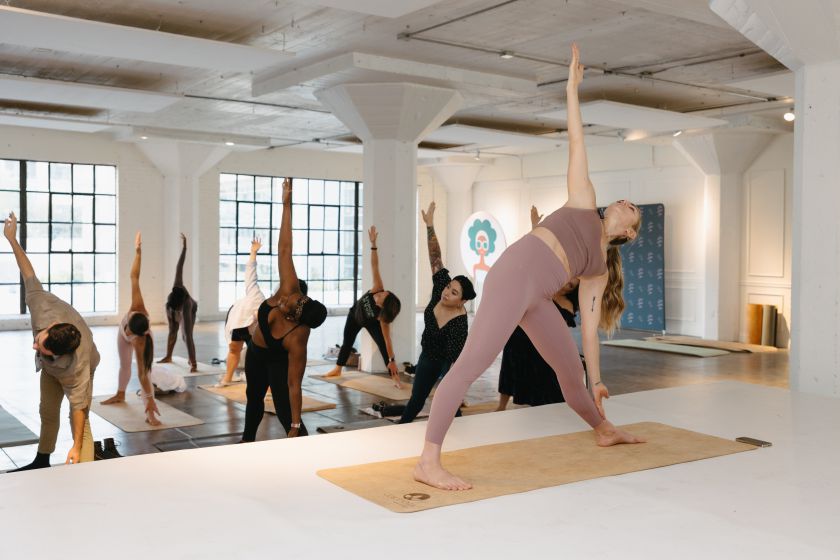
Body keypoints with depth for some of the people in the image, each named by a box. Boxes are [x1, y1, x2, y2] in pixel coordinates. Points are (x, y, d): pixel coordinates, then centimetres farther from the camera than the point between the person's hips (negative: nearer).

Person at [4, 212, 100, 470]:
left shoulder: (77, 368, -48)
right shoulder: (41, 305, -41)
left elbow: (79, 405, -38)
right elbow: (29, 275, -23)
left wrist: (76, 447, -31)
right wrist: (12, 239, -17)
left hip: (74, 369, -5)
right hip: (49, 368, 6)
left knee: (79, 420, -14)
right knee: (48, 412, 17)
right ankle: (42, 462, 37)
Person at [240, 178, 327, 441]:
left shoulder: (297, 339, -43)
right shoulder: (289, 291, -35)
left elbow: (294, 385, -40)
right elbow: (284, 249, -36)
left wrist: (296, 427, -38)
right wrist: (286, 203, -40)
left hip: (278, 360, -6)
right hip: (256, 351, 6)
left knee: (285, 413, -14)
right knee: (254, 397, 27)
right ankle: (248, 440, 52)